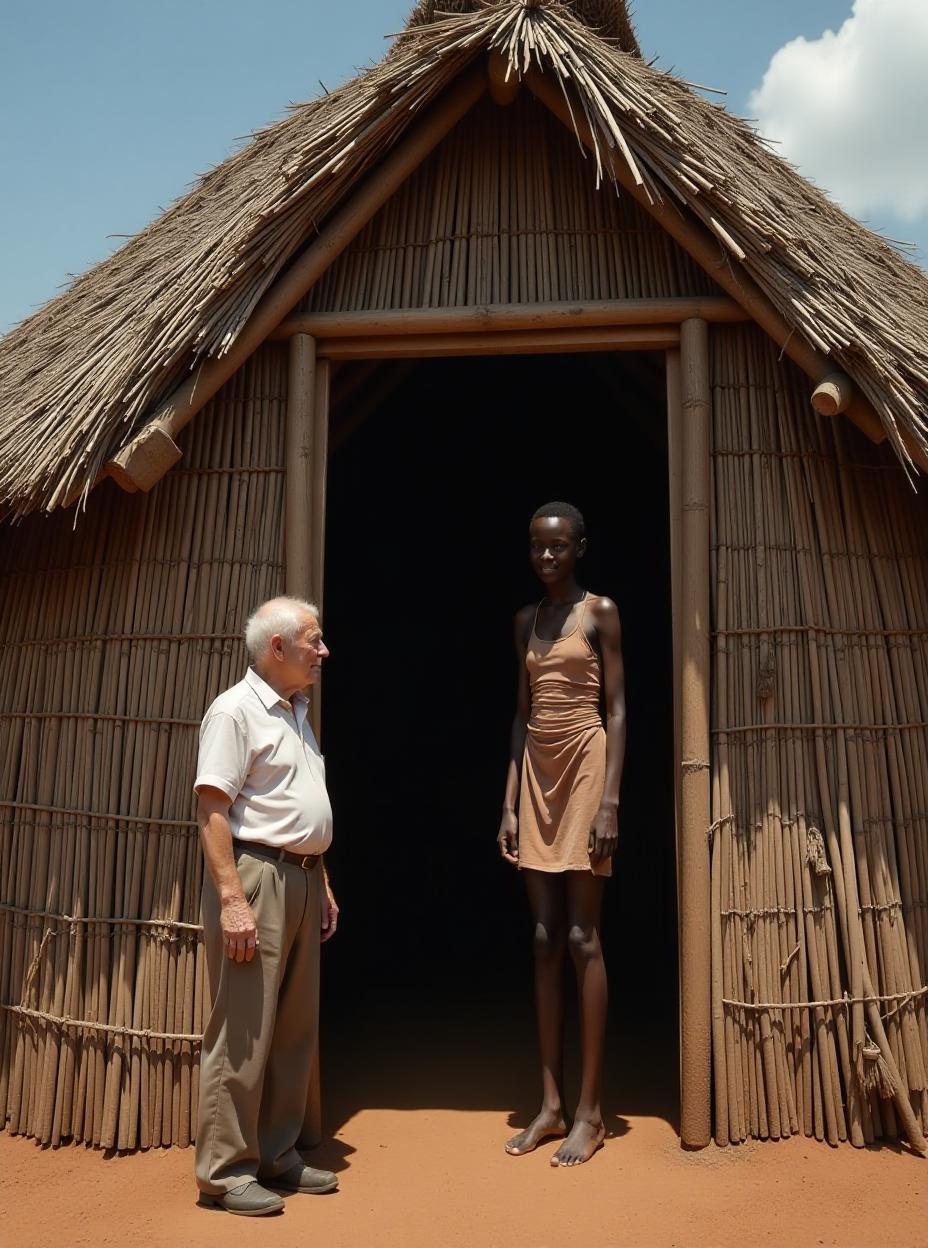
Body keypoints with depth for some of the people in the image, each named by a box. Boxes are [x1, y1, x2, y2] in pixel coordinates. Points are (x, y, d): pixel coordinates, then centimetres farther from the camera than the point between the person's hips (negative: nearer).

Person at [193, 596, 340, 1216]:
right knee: (244, 1031, -3)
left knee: (297, 1028, 13)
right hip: (255, 875, -9)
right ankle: (224, 1170, 9)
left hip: (301, 879, 9)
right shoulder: (235, 710, -10)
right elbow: (212, 809, -17)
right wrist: (231, 900, -23)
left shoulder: (298, 712, 17)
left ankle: (279, 1155, 25)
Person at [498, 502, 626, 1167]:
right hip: (537, 775, 6)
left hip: (585, 768, -5)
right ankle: (551, 1102, 13)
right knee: (545, 939, 6)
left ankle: (590, 1111, 5)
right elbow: (522, 714, 14)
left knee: (582, 937, -4)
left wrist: (610, 800, -14)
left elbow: (617, 710, -6)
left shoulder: (601, 612, -1)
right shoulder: (527, 620, 15)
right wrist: (510, 801, 9)